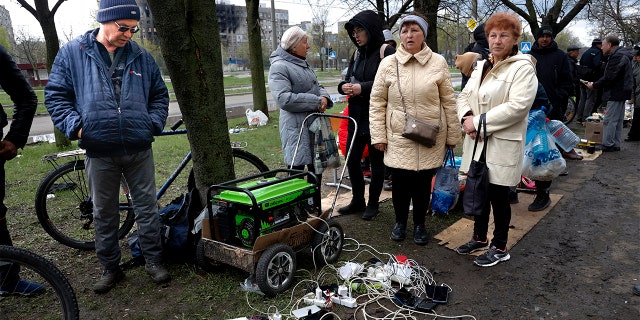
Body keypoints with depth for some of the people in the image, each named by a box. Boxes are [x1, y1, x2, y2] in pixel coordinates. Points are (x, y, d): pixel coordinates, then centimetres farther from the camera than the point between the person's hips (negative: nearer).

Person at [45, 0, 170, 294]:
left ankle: (153, 260, 23)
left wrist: (154, 124, 0)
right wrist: (75, 126, -10)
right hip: (99, 151, -1)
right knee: (104, 213, 10)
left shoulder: (141, 57, 8)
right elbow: (56, 94, 4)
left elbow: (159, 95, 16)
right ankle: (110, 267, 26)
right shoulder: (72, 53, 2)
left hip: (139, 150, 1)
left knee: (147, 206, 7)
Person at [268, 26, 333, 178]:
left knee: (316, 168, 16)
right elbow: (284, 99, -23)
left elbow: (317, 86, 21)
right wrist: (316, 102, -19)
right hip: (296, 127, -9)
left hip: (315, 124, 9)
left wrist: (324, 97, -4)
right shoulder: (279, 67, -12)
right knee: (297, 168, -3)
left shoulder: (303, 63, 17)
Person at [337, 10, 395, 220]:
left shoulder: (387, 52, -9)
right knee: (351, 159, 9)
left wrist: (363, 88, -22)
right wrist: (344, 86, -6)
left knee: (376, 161, 6)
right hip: (357, 116, 7)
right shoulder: (357, 54, 13)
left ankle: (373, 204, 21)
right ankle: (357, 201, 26)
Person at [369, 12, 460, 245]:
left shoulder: (438, 62, -1)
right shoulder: (388, 64, -1)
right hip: (398, 137, 0)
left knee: (423, 183, 10)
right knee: (400, 182, 7)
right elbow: (377, 102, 2)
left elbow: (448, 101, 4)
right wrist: (378, 135, -2)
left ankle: (419, 224, 32)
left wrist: (452, 135, 5)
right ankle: (400, 222, 32)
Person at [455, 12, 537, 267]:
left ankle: (499, 248, 23)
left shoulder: (523, 68, -10)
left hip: (502, 145, -7)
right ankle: (480, 238, 35)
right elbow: (464, 96, 12)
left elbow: (518, 106, -21)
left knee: (498, 197, 4)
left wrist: (478, 122, -20)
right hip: (477, 141, 7)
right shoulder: (481, 66, 13)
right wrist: (467, 117, -10)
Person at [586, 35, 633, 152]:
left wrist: (594, 85, -9)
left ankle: (607, 145, -3)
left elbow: (609, 77, -21)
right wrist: (596, 84, 10)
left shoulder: (617, 57, -16)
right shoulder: (621, 55, 18)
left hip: (616, 93, -11)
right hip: (620, 93, 11)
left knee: (609, 120, -7)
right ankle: (616, 144, 20)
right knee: (618, 120, 13)